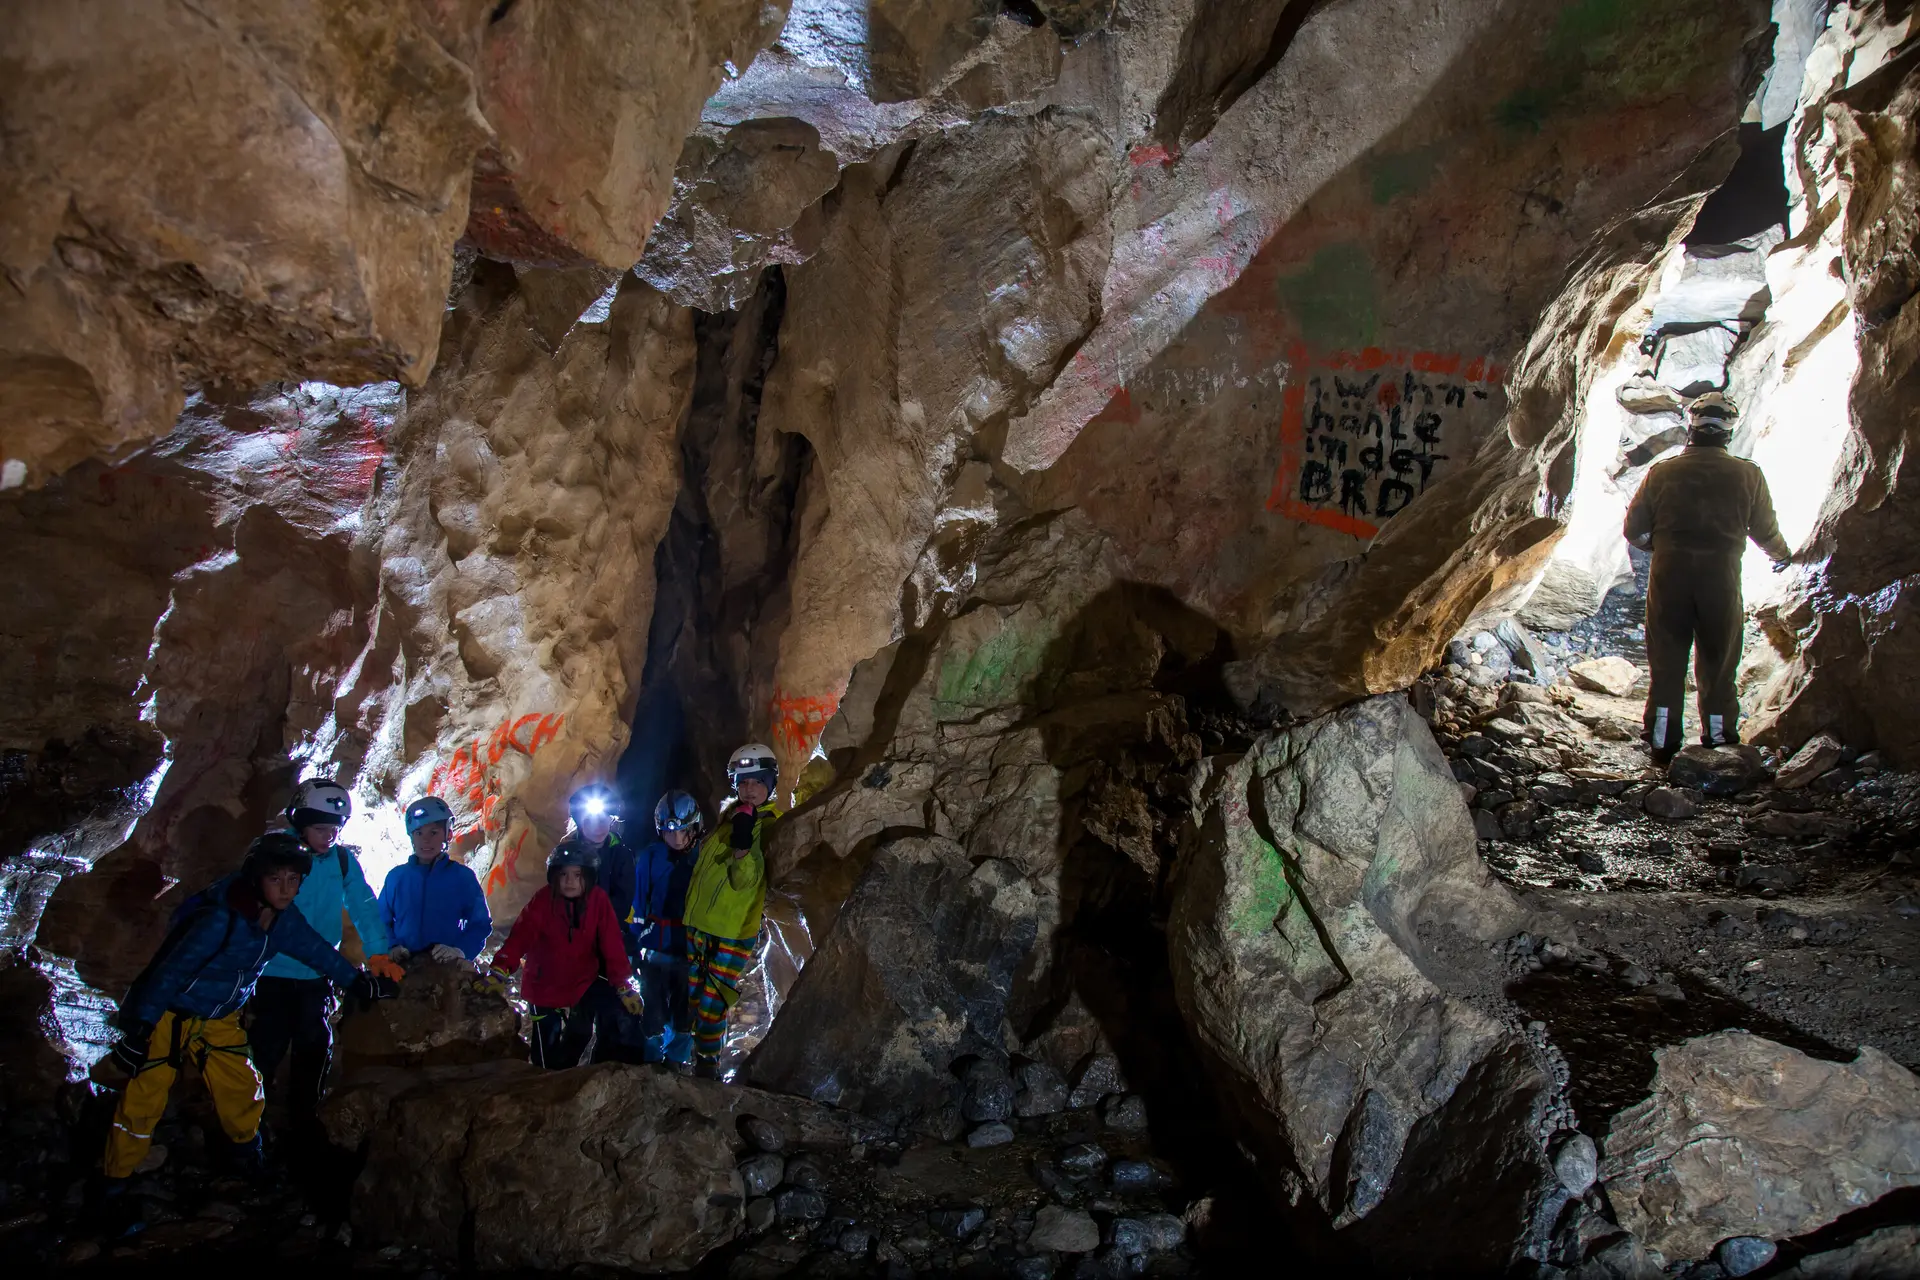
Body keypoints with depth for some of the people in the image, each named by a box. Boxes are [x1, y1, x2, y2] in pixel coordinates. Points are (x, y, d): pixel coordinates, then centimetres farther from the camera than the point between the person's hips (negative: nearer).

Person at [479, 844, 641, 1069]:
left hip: (582, 983, 2)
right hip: (545, 988, -2)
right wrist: (498, 972, -40)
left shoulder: (597, 900, -13)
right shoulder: (543, 900, -18)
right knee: (548, 1050, 6)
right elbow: (520, 937, -27)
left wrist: (624, 987, -15)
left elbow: (612, 946, -12)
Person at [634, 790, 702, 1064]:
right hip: (656, 947, -1)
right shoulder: (651, 856, -7)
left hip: (691, 949, 1)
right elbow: (638, 902, -4)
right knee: (654, 1019, 4)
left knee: (684, 1020, 14)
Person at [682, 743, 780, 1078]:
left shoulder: (772, 826, -12)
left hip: (734, 931, -7)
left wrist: (743, 845, -37)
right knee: (693, 998, 15)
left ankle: (706, 1065, 10)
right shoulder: (729, 815, 9)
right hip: (699, 924, 7)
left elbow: (745, 880, -21)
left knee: (711, 1003, -5)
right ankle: (701, 1052, 32)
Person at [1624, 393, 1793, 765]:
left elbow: (1634, 530, 3)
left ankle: (1663, 748, 11)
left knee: (1666, 665, 9)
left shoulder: (1662, 472, -1)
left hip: (1669, 579, 0)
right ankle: (1720, 744, 16)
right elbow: (1766, 532, 8)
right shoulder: (1748, 475, -1)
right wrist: (1782, 555, 31)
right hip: (1722, 580, 0)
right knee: (1717, 668, 12)